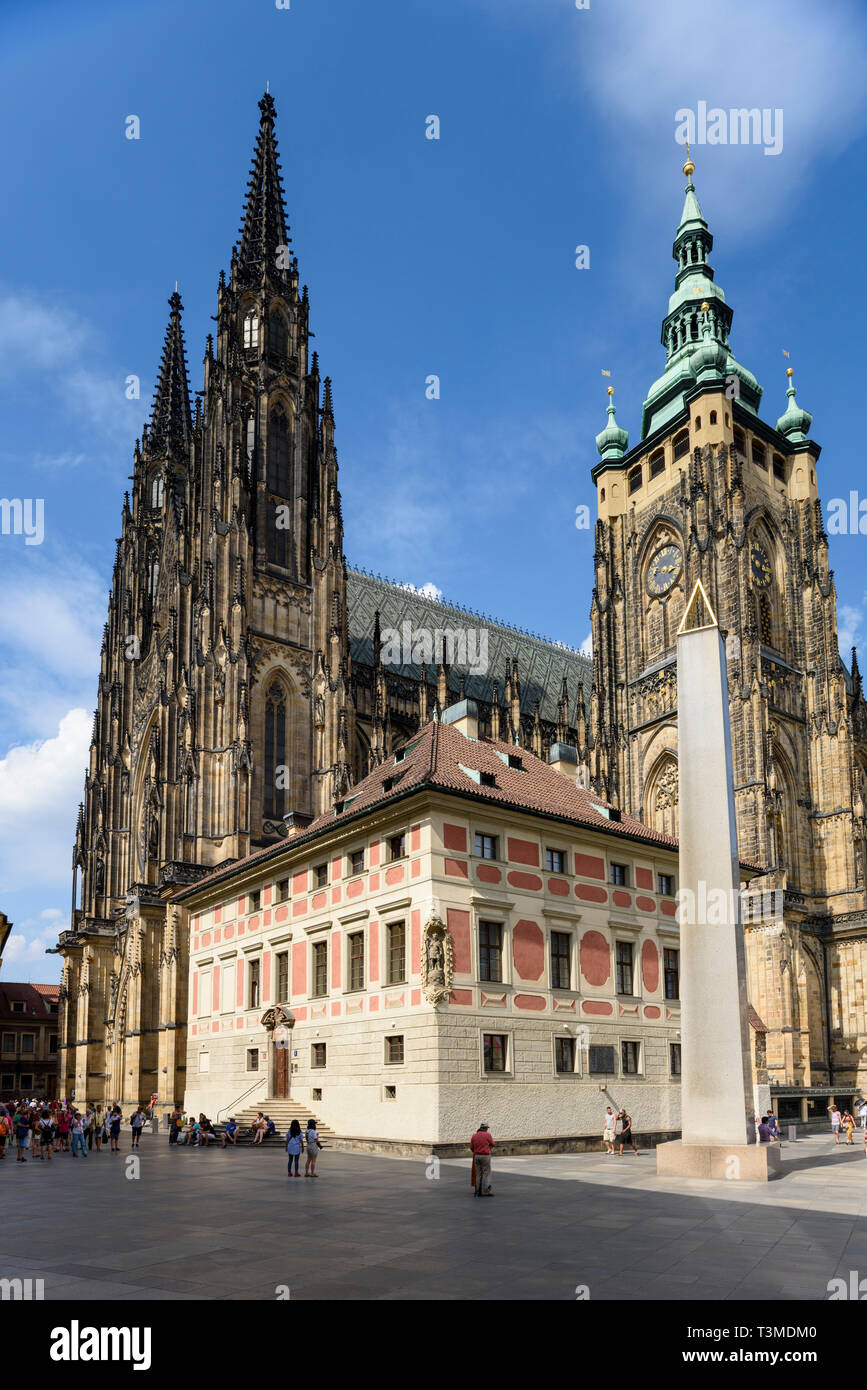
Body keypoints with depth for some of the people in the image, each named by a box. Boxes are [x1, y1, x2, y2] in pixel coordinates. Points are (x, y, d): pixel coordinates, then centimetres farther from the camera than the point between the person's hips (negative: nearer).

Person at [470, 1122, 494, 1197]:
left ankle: (478, 1191, 10)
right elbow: (492, 1144, 6)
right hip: (485, 1156, -5)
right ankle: (485, 1191, -5)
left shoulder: (474, 1136, 5)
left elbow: (471, 1147, 8)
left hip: (477, 1156, 5)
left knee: (478, 1174, 11)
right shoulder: (488, 1135, -7)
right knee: (486, 1174, -1)